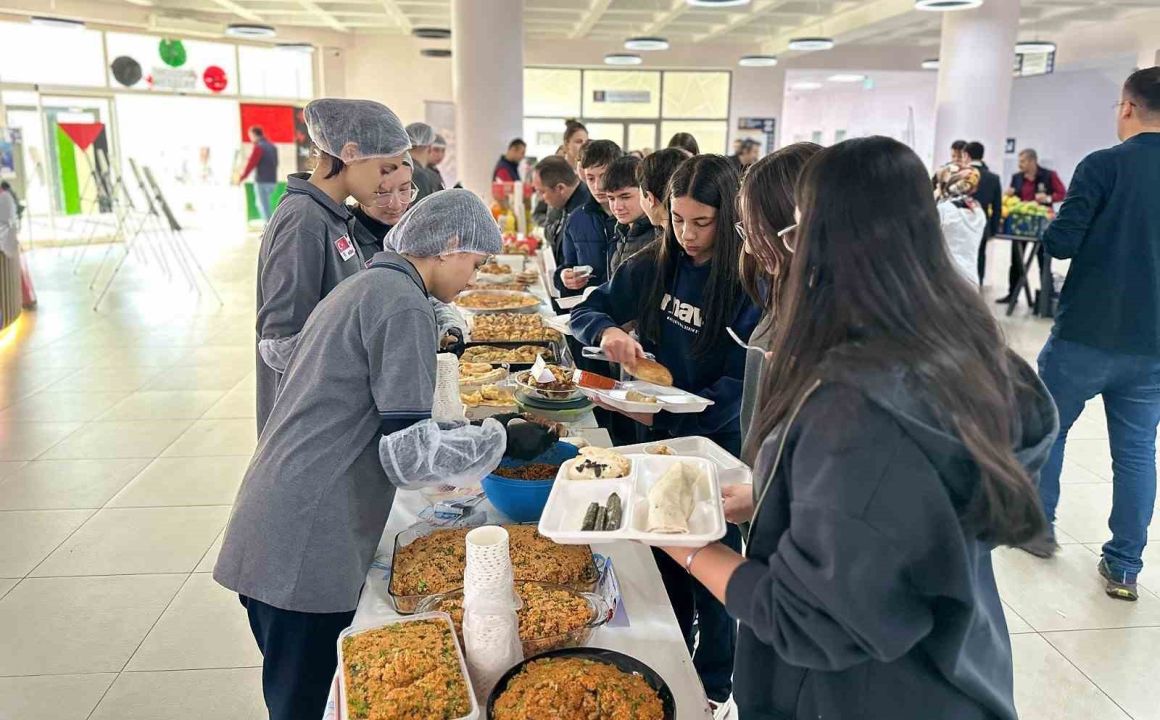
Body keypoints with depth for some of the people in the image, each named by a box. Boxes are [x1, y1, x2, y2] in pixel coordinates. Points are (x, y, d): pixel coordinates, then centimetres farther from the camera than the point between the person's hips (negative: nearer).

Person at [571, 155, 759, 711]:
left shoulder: (749, 285, -17)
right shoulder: (653, 265, -3)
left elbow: (739, 384, -18)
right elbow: (586, 311, 2)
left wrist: (666, 415, -27)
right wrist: (606, 331, -21)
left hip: (716, 443, -4)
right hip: (655, 437, 5)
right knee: (663, 557, 19)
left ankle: (712, 686, 34)